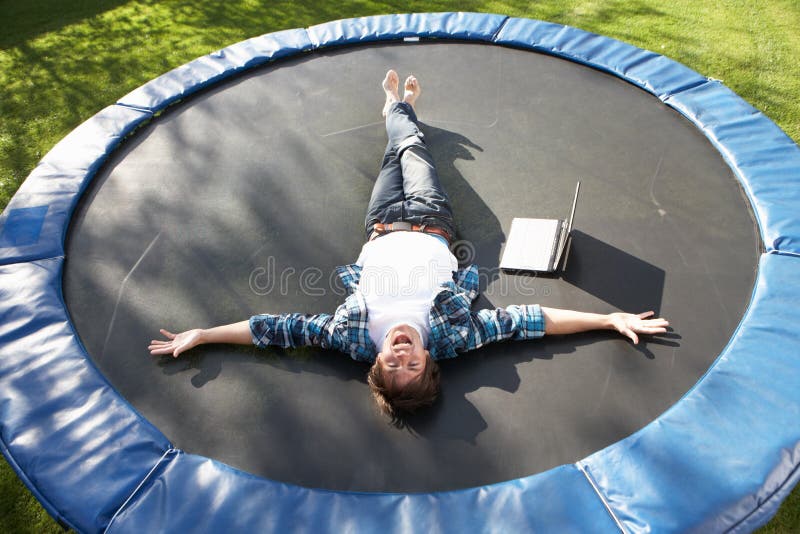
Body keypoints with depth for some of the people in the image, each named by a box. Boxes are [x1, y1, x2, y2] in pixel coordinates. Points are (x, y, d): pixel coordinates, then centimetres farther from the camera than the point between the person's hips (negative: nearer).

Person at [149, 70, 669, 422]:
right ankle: (401, 109, 65)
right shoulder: (451, 334, -44)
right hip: (429, 225, 0)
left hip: (384, 231, 0)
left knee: (398, 156, 27)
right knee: (413, 151, 26)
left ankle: (398, 109, 66)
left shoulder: (357, 336, -44)